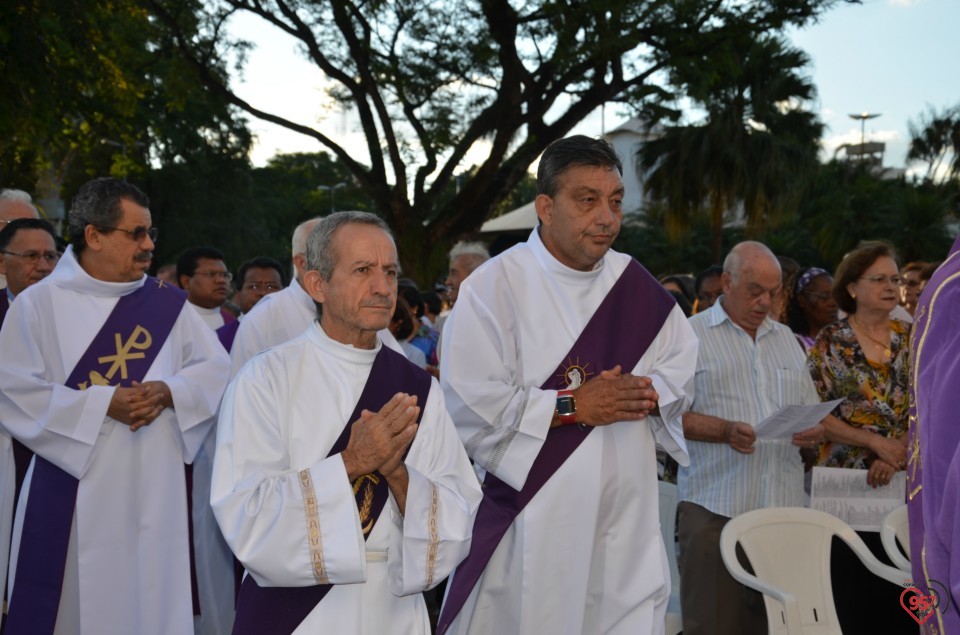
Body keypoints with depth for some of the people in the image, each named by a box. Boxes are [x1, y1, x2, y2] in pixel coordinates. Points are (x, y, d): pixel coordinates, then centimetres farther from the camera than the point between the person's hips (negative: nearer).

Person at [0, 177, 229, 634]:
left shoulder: (166, 304, 7)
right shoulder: (38, 304, -3)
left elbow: (216, 370, 8)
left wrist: (167, 392, -12)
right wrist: (103, 403, -17)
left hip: (153, 492, 3)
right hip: (74, 493, -3)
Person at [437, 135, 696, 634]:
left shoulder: (636, 285, 7)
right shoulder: (495, 286, -9)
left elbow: (682, 368, 13)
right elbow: (470, 406, -16)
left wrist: (648, 392, -9)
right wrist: (572, 406, -16)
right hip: (530, 526, -4)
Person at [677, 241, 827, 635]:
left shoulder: (786, 339, 20)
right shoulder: (692, 334, 3)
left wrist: (816, 430, -1)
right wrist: (726, 431, -19)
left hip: (784, 508, 5)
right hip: (715, 510, -4)